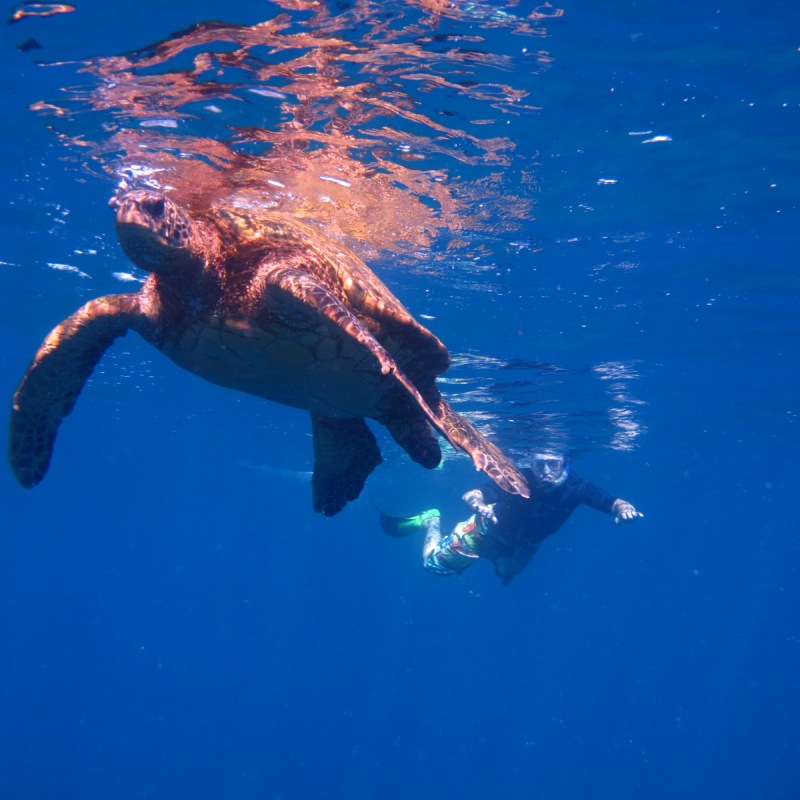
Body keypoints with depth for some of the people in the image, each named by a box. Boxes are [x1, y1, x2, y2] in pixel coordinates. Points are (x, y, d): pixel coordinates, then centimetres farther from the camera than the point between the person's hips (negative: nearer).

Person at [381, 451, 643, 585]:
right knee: (433, 563, 2)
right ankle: (431, 520, 29)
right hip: (487, 532, -3)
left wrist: (623, 507, -64)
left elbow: (611, 502, -41)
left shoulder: (575, 488, -33)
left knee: (506, 578, 31)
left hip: (520, 548, 4)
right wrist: (479, 505, -67)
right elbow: (470, 495, -44)